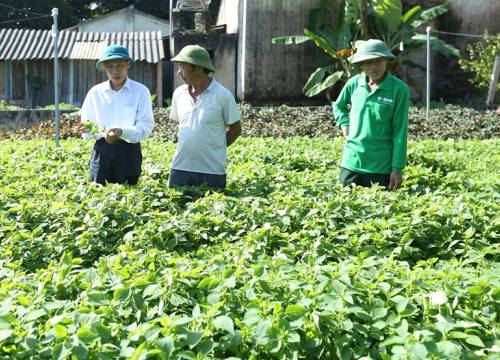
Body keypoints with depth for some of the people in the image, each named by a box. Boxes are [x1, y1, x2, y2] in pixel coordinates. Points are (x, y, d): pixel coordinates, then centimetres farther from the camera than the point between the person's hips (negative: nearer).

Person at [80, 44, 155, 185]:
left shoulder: (141, 91, -2)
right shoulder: (95, 92, 7)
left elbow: (146, 126, -8)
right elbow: (85, 126, 11)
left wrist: (122, 132, -24)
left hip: (129, 151, -2)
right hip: (102, 150, 2)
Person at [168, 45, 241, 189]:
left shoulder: (222, 95, -9)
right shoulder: (179, 93, 5)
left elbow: (235, 128, -1)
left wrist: (215, 148, 2)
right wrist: (188, 145, 12)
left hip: (212, 170, -4)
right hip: (181, 167, 4)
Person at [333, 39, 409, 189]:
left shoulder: (399, 89, -9)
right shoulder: (354, 83, 1)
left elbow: (400, 131, -8)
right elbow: (338, 106, 22)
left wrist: (397, 168, -8)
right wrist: (344, 124, 3)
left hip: (381, 166, -3)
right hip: (351, 162, 3)